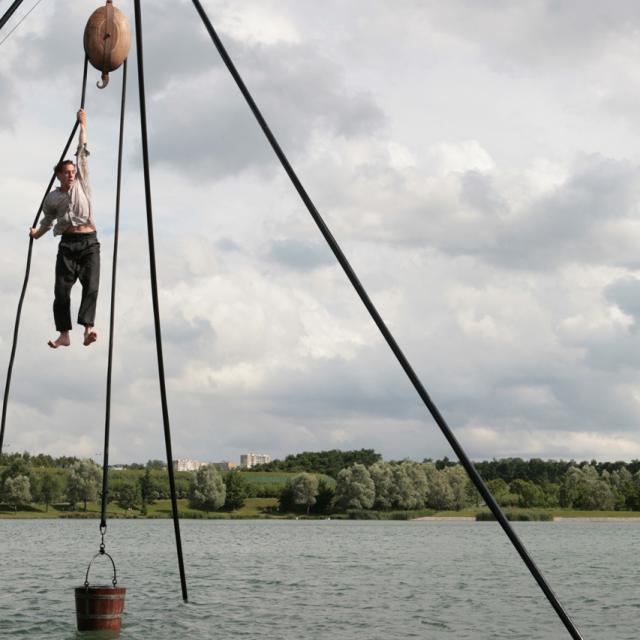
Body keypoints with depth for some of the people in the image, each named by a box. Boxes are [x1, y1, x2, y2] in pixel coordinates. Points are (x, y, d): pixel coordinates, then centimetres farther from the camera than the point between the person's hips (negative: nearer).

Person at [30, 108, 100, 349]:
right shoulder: (52, 198, 10)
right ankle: (64, 334, -4)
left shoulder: (81, 183, 10)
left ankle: (88, 328, -28)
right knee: (62, 290, -6)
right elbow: (48, 221, 26)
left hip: (89, 242, -1)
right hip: (68, 243, 1)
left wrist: (82, 124, 18)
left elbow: (82, 152, 13)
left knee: (91, 285, -17)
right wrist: (37, 233, 14)